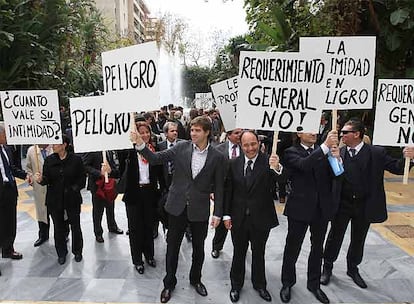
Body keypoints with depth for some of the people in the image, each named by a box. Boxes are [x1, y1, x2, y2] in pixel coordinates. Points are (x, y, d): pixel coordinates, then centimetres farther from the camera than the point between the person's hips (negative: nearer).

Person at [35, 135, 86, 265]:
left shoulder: (76, 159, -8)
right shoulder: (49, 160, -1)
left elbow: (82, 178, -2)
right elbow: (47, 179, -2)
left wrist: (75, 188, -14)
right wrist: (41, 179, -22)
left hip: (72, 199, -2)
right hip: (54, 199, 2)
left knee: (75, 225, 11)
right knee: (58, 226, 12)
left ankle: (77, 251, 31)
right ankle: (61, 253, 31)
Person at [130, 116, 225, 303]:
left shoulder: (216, 157, -5)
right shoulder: (181, 147, -5)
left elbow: (218, 187, -1)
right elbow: (155, 159, -6)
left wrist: (218, 213, -2)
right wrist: (140, 144, -21)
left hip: (200, 210, 0)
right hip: (177, 206, 0)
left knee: (198, 249, 17)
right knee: (172, 248, 13)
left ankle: (195, 280, 42)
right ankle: (169, 283, 34)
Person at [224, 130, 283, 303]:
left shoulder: (268, 162, -12)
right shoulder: (234, 164, -4)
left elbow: (276, 187, -24)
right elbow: (228, 191, 0)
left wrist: (277, 169, -42)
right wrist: (226, 214, -1)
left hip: (261, 218, -1)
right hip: (238, 218, 1)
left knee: (259, 253, 19)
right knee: (238, 253, 18)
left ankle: (259, 285, 42)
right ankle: (236, 285, 40)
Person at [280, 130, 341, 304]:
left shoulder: (323, 151, 5)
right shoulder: (291, 152, -7)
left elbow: (335, 176, -3)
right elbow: (304, 165, -28)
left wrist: (337, 158, -22)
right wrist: (326, 146, -33)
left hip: (322, 208, 4)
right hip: (300, 208, -4)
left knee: (317, 248, 18)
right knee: (292, 248, 10)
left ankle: (314, 284, 37)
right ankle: (287, 283, 30)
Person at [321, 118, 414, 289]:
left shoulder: (376, 153, -7)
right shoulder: (339, 152, -6)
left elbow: (397, 168, -8)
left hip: (365, 206, 1)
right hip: (342, 204, 0)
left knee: (358, 240, 18)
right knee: (335, 237, 12)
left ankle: (352, 269, 40)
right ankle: (327, 267, 31)